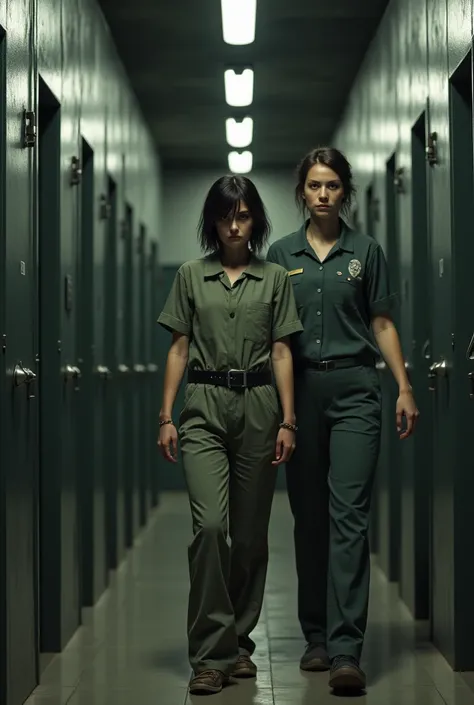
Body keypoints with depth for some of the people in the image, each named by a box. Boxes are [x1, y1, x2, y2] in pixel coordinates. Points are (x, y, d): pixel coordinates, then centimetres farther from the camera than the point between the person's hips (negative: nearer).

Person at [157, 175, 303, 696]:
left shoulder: (275, 278, 8)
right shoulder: (191, 276, 8)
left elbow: (281, 351, 5)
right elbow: (179, 348, 7)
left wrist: (287, 421, -1)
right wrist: (166, 415, 1)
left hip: (258, 405, 1)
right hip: (204, 407, -1)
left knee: (251, 532, 6)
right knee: (209, 524, -15)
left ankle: (238, 641, 19)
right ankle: (210, 654, -12)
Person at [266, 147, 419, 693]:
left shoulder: (365, 252, 6)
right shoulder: (281, 254, 9)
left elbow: (382, 324, 8)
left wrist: (404, 388, 0)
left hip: (353, 388, -2)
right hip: (299, 389, 2)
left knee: (349, 515, -11)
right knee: (309, 517, 8)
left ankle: (345, 650, -16)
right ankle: (317, 637, 19)